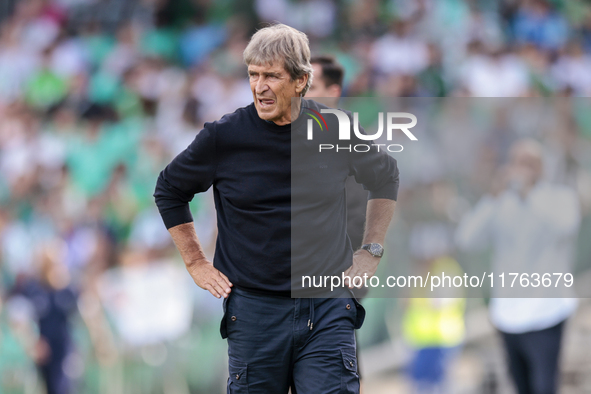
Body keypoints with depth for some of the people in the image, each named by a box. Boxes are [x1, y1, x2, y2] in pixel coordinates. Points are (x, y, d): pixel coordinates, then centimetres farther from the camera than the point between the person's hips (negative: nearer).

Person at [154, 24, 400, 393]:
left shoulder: (337, 130, 0)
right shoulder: (224, 136, -3)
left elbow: (386, 176, 21)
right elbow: (169, 190, 14)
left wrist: (372, 251, 14)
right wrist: (196, 263, 10)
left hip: (328, 309, 0)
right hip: (255, 312, 0)